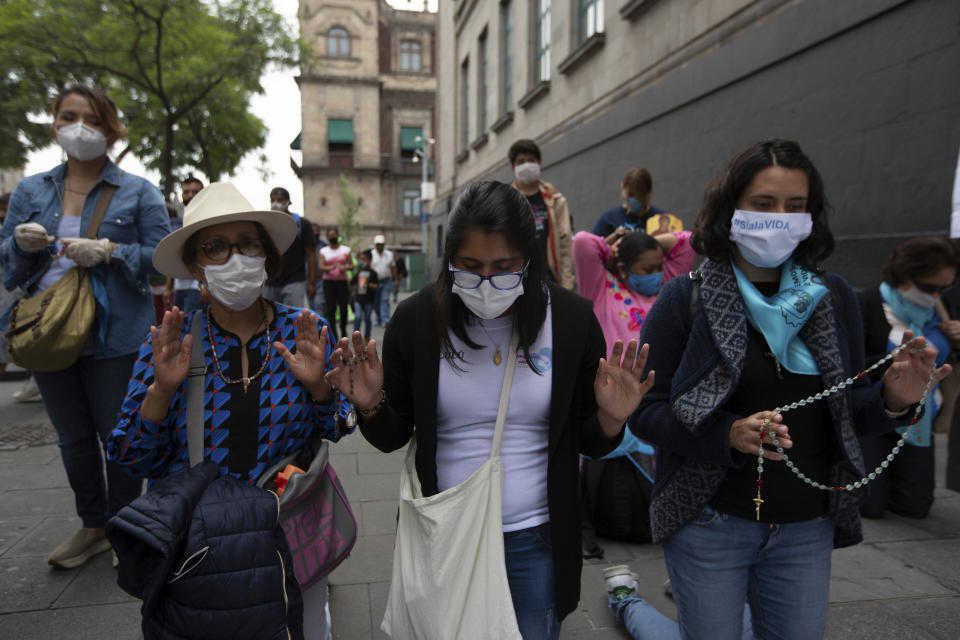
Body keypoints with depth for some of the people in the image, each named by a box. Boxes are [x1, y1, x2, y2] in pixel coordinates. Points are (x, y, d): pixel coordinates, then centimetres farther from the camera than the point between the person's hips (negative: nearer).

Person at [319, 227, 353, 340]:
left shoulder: (346, 250, 10)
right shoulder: (323, 251, 9)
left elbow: (352, 266, 6)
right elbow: (321, 267, -3)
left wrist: (345, 268, -17)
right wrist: (331, 268, -24)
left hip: (342, 281, 0)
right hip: (328, 282, 0)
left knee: (344, 308, -5)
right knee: (330, 308, -5)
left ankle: (343, 330, 18)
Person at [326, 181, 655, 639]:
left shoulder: (573, 320, -10)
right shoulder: (416, 319, -10)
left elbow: (588, 443, 0)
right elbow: (393, 437, 0)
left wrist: (610, 420, -21)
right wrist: (371, 407, -20)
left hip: (534, 542, 0)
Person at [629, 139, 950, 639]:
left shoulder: (833, 297, 3)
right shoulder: (685, 298, -9)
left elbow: (845, 410, 9)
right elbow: (645, 411, -12)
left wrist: (891, 400, -10)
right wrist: (728, 435, -25)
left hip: (807, 528, 4)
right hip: (710, 523, -4)